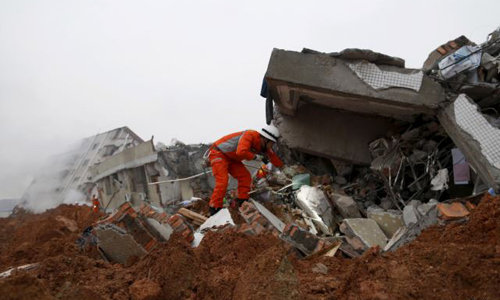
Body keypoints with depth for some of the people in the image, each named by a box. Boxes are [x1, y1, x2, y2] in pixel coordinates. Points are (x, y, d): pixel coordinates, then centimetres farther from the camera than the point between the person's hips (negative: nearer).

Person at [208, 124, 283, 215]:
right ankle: (215, 209, -15)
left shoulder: (264, 146, -1)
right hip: (218, 153, -9)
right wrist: (255, 156, -27)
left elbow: (274, 158, 12)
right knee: (222, 181, -20)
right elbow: (241, 152, -41)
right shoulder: (250, 135, -28)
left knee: (245, 177, 0)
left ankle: (243, 204, 6)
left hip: (231, 158, 9)